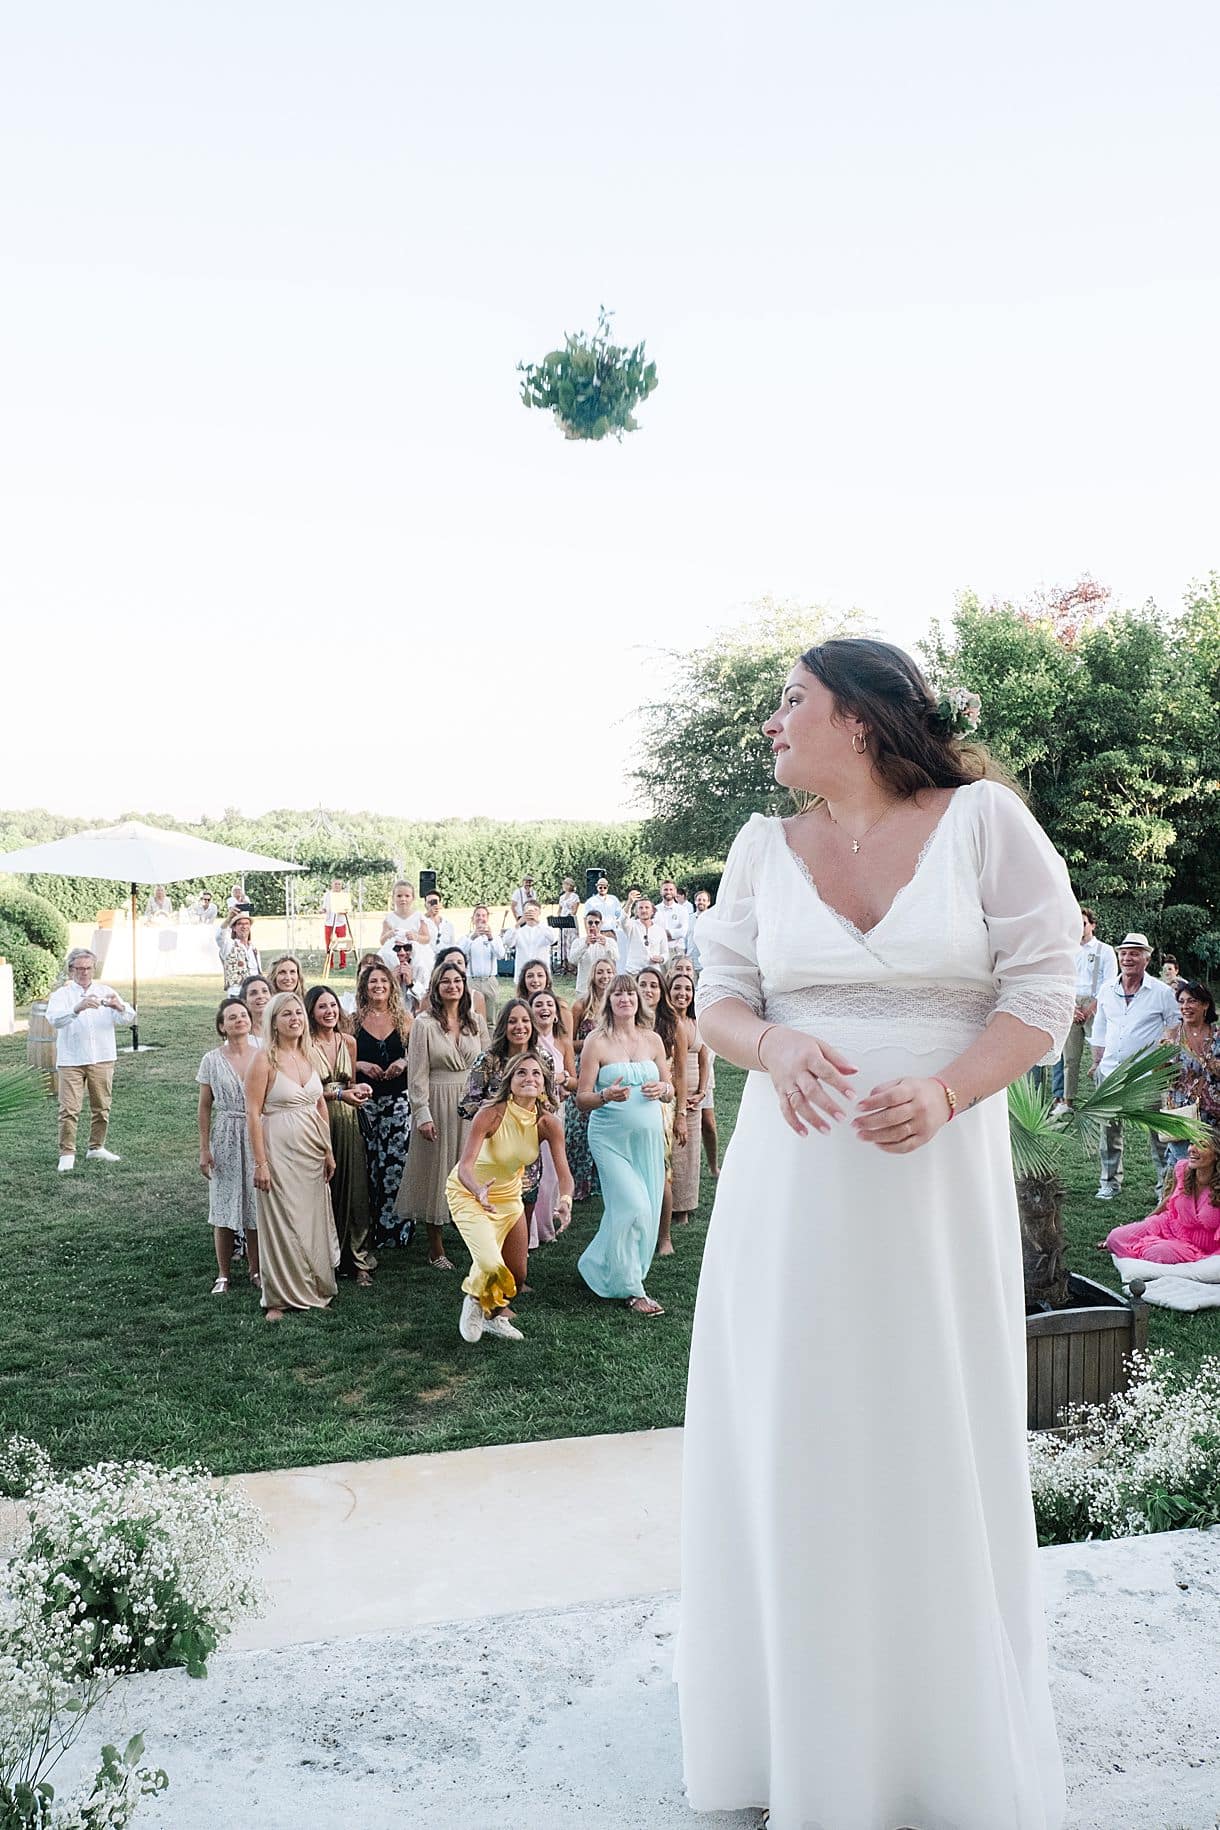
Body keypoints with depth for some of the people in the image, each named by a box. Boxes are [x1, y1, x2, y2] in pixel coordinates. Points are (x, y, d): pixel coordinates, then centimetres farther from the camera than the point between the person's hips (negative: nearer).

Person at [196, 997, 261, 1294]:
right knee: (224, 1205, 4)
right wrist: (204, 1148, -1)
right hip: (225, 1138, -1)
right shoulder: (212, 1060, -1)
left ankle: (256, 1271, 20)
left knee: (255, 1206, 6)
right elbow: (204, 1107, 2)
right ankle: (223, 1274, 16)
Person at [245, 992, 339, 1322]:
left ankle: (313, 1289, 24)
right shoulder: (264, 1059, -10)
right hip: (280, 1149, -6)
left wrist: (328, 1150, 11)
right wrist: (260, 1162, -15)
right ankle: (278, 1299, 12)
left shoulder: (308, 1055, 8)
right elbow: (253, 1113, -12)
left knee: (313, 1219, 11)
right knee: (281, 1223, 1)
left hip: (312, 1149, 6)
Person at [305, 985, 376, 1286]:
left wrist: (359, 1089, -4)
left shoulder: (347, 1042, 10)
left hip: (347, 1121, 4)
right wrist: (339, 1094, -18)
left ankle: (358, 1261, 7)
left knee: (353, 1189, 1)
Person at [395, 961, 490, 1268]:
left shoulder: (476, 1022, 6)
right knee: (436, 1168, 3)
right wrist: (422, 1114, -13)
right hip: (438, 1102, -3)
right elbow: (417, 1074, -8)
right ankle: (436, 1247, 12)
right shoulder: (424, 1024, -5)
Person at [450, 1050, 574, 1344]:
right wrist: (479, 1191, -57)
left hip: (509, 1195, 5)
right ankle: (474, 1299, 14)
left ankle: (496, 1315, 42)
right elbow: (465, 1165, -37)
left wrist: (565, 1201, -43)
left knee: (516, 1275, 10)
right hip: (469, 1192, -5)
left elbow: (563, 1173, -21)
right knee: (491, 1264, -22)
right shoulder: (492, 1114, -30)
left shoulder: (548, 1123, -18)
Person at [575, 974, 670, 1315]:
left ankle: (599, 1265, 28)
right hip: (611, 1137, -5)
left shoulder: (652, 1040, 7)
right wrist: (607, 1096, -25)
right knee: (633, 1207, -12)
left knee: (647, 1209, 6)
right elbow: (582, 1098, -6)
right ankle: (631, 1289, 2)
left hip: (649, 1136, 5)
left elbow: (670, 1090, 15)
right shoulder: (597, 1042, -5)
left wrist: (662, 1089, -8)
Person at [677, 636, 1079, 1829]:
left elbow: (1041, 992, -5)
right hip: (791, 1183, 3)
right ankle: (810, 1733, 28)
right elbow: (717, 999, 8)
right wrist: (771, 1045, -14)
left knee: (936, 1446, 7)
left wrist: (943, 1093, -20)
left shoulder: (984, 820, -4)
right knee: (797, 1447, 8)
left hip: (938, 1182, -2)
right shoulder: (763, 850, 6)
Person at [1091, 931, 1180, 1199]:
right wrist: (1097, 1062, 15)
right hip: (1110, 1072, 4)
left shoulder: (1162, 993, -4)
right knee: (1109, 1128, 9)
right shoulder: (1107, 990, 7)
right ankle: (1110, 1182, 21)